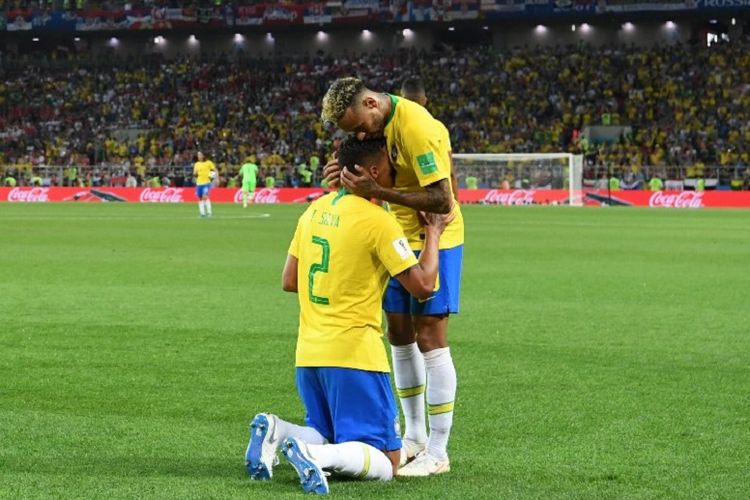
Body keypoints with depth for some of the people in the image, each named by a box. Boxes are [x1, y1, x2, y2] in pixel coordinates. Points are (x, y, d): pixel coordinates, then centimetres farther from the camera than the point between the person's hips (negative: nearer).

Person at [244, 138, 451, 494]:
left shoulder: (315, 210, 10)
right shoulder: (378, 220, -11)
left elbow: (289, 282, 16)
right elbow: (422, 286, -10)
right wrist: (433, 233, 3)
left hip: (309, 353, 7)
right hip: (354, 353, -7)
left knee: (327, 439, 24)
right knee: (386, 462, -2)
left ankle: (276, 431, -7)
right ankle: (314, 454, -29)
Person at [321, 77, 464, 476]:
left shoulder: (415, 127, -26)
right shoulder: (376, 123, 0)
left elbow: (442, 200, -27)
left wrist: (377, 191, -30)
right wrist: (347, 175, -12)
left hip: (434, 240, -8)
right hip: (400, 239, 8)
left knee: (430, 339, -8)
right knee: (399, 334, 11)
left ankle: (438, 453, -1)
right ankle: (414, 437, 24)